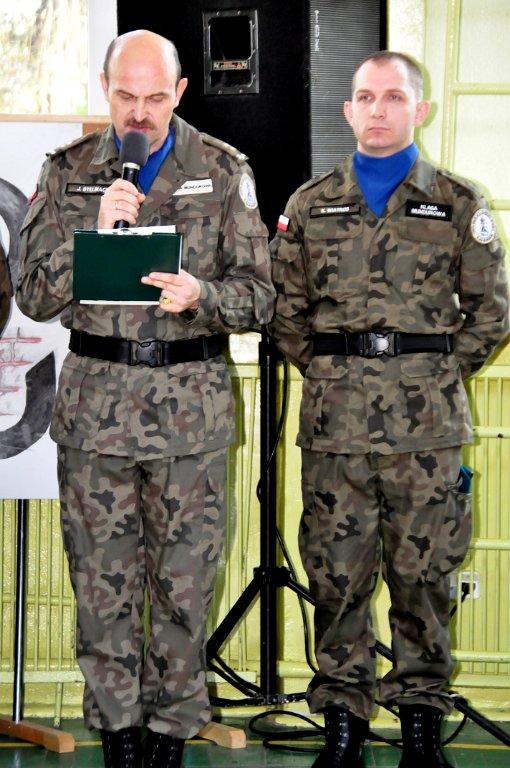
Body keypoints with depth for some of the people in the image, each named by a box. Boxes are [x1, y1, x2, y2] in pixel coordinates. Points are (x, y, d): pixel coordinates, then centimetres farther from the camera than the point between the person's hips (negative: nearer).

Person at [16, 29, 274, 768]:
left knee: (184, 583, 3)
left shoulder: (223, 171, 3)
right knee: (103, 583, 5)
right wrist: (95, 234, -14)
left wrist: (200, 295, -19)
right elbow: (35, 296, 2)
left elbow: (257, 294, 2)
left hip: (191, 404, -1)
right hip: (94, 399, 1)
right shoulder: (68, 172, 6)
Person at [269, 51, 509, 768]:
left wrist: (436, 376, 5)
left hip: (427, 423, -1)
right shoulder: (309, 205, 11)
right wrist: (329, 375, 8)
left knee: (423, 575, 3)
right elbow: (285, 311, 15)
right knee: (337, 574, 3)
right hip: (334, 422, 1)